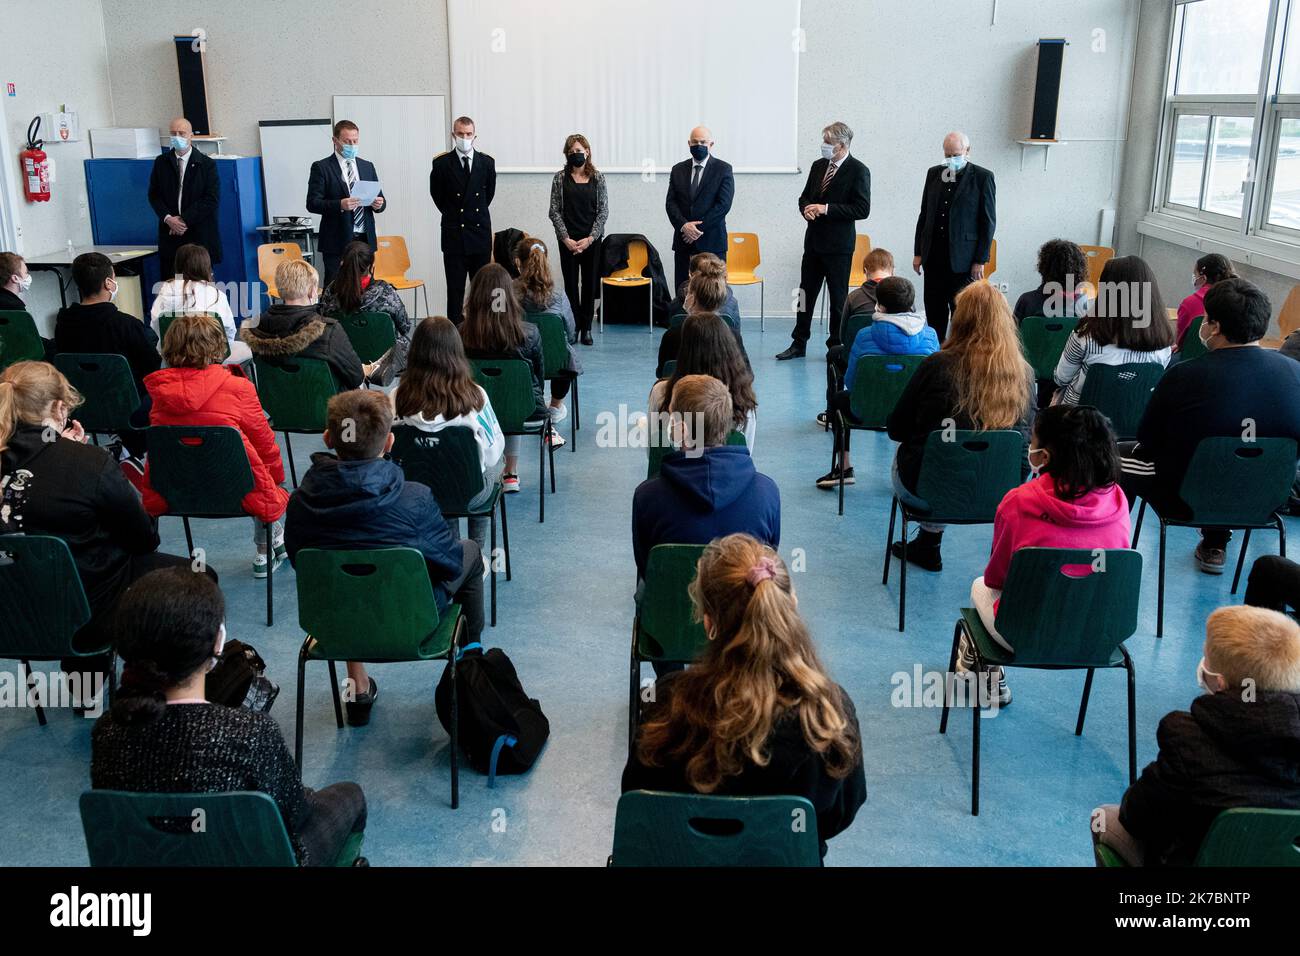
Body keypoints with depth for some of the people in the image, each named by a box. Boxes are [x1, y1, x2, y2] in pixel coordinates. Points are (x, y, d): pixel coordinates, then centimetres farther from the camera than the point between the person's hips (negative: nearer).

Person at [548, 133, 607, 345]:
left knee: (590, 284, 4)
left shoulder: (598, 177, 3)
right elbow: (554, 211, 0)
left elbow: (603, 211, 0)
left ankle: (586, 329, 12)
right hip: (568, 240, -1)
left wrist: (590, 238, -9)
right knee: (571, 284, 1)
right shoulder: (560, 178, 2)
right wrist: (566, 238, -9)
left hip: (592, 240, 1)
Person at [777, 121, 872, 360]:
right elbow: (805, 197, 19)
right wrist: (807, 209, -5)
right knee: (806, 292, 9)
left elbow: (862, 209, -14)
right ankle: (799, 343, 18)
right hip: (814, 240, 6)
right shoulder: (818, 166, 10)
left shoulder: (858, 171, -9)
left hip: (839, 244, -6)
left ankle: (837, 346, 14)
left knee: (838, 296, 3)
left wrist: (826, 208, -18)